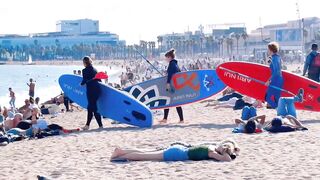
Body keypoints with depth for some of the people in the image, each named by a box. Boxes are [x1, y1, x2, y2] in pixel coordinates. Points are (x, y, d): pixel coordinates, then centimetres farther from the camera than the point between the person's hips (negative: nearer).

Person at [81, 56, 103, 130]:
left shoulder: (85, 70, -8)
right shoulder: (94, 69, 12)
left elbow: (84, 81, -12)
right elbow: (98, 79, 14)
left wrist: (82, 84, 9)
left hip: (91, 90, -8)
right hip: (97, 89, 8)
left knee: (94, 108, -4)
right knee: (90, 107, 17)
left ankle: (100, 125, -9)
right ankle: (87, 125, 25)